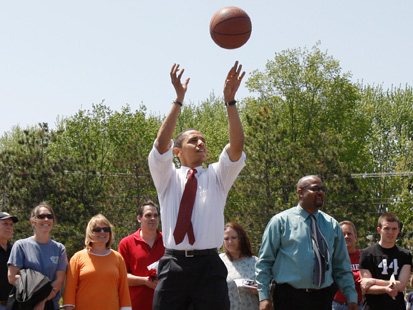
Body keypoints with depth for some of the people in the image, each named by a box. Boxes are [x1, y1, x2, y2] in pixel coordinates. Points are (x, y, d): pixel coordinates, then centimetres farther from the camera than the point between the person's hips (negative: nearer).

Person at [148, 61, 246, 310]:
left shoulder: (216, 177, 13)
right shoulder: (168, 178, 12)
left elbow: (237, 146, -1)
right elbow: (161, 144, -5)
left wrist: (230, 101, -10)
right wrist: (179, 100, -10)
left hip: (209, 267, 0)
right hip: (173, 266, 0)